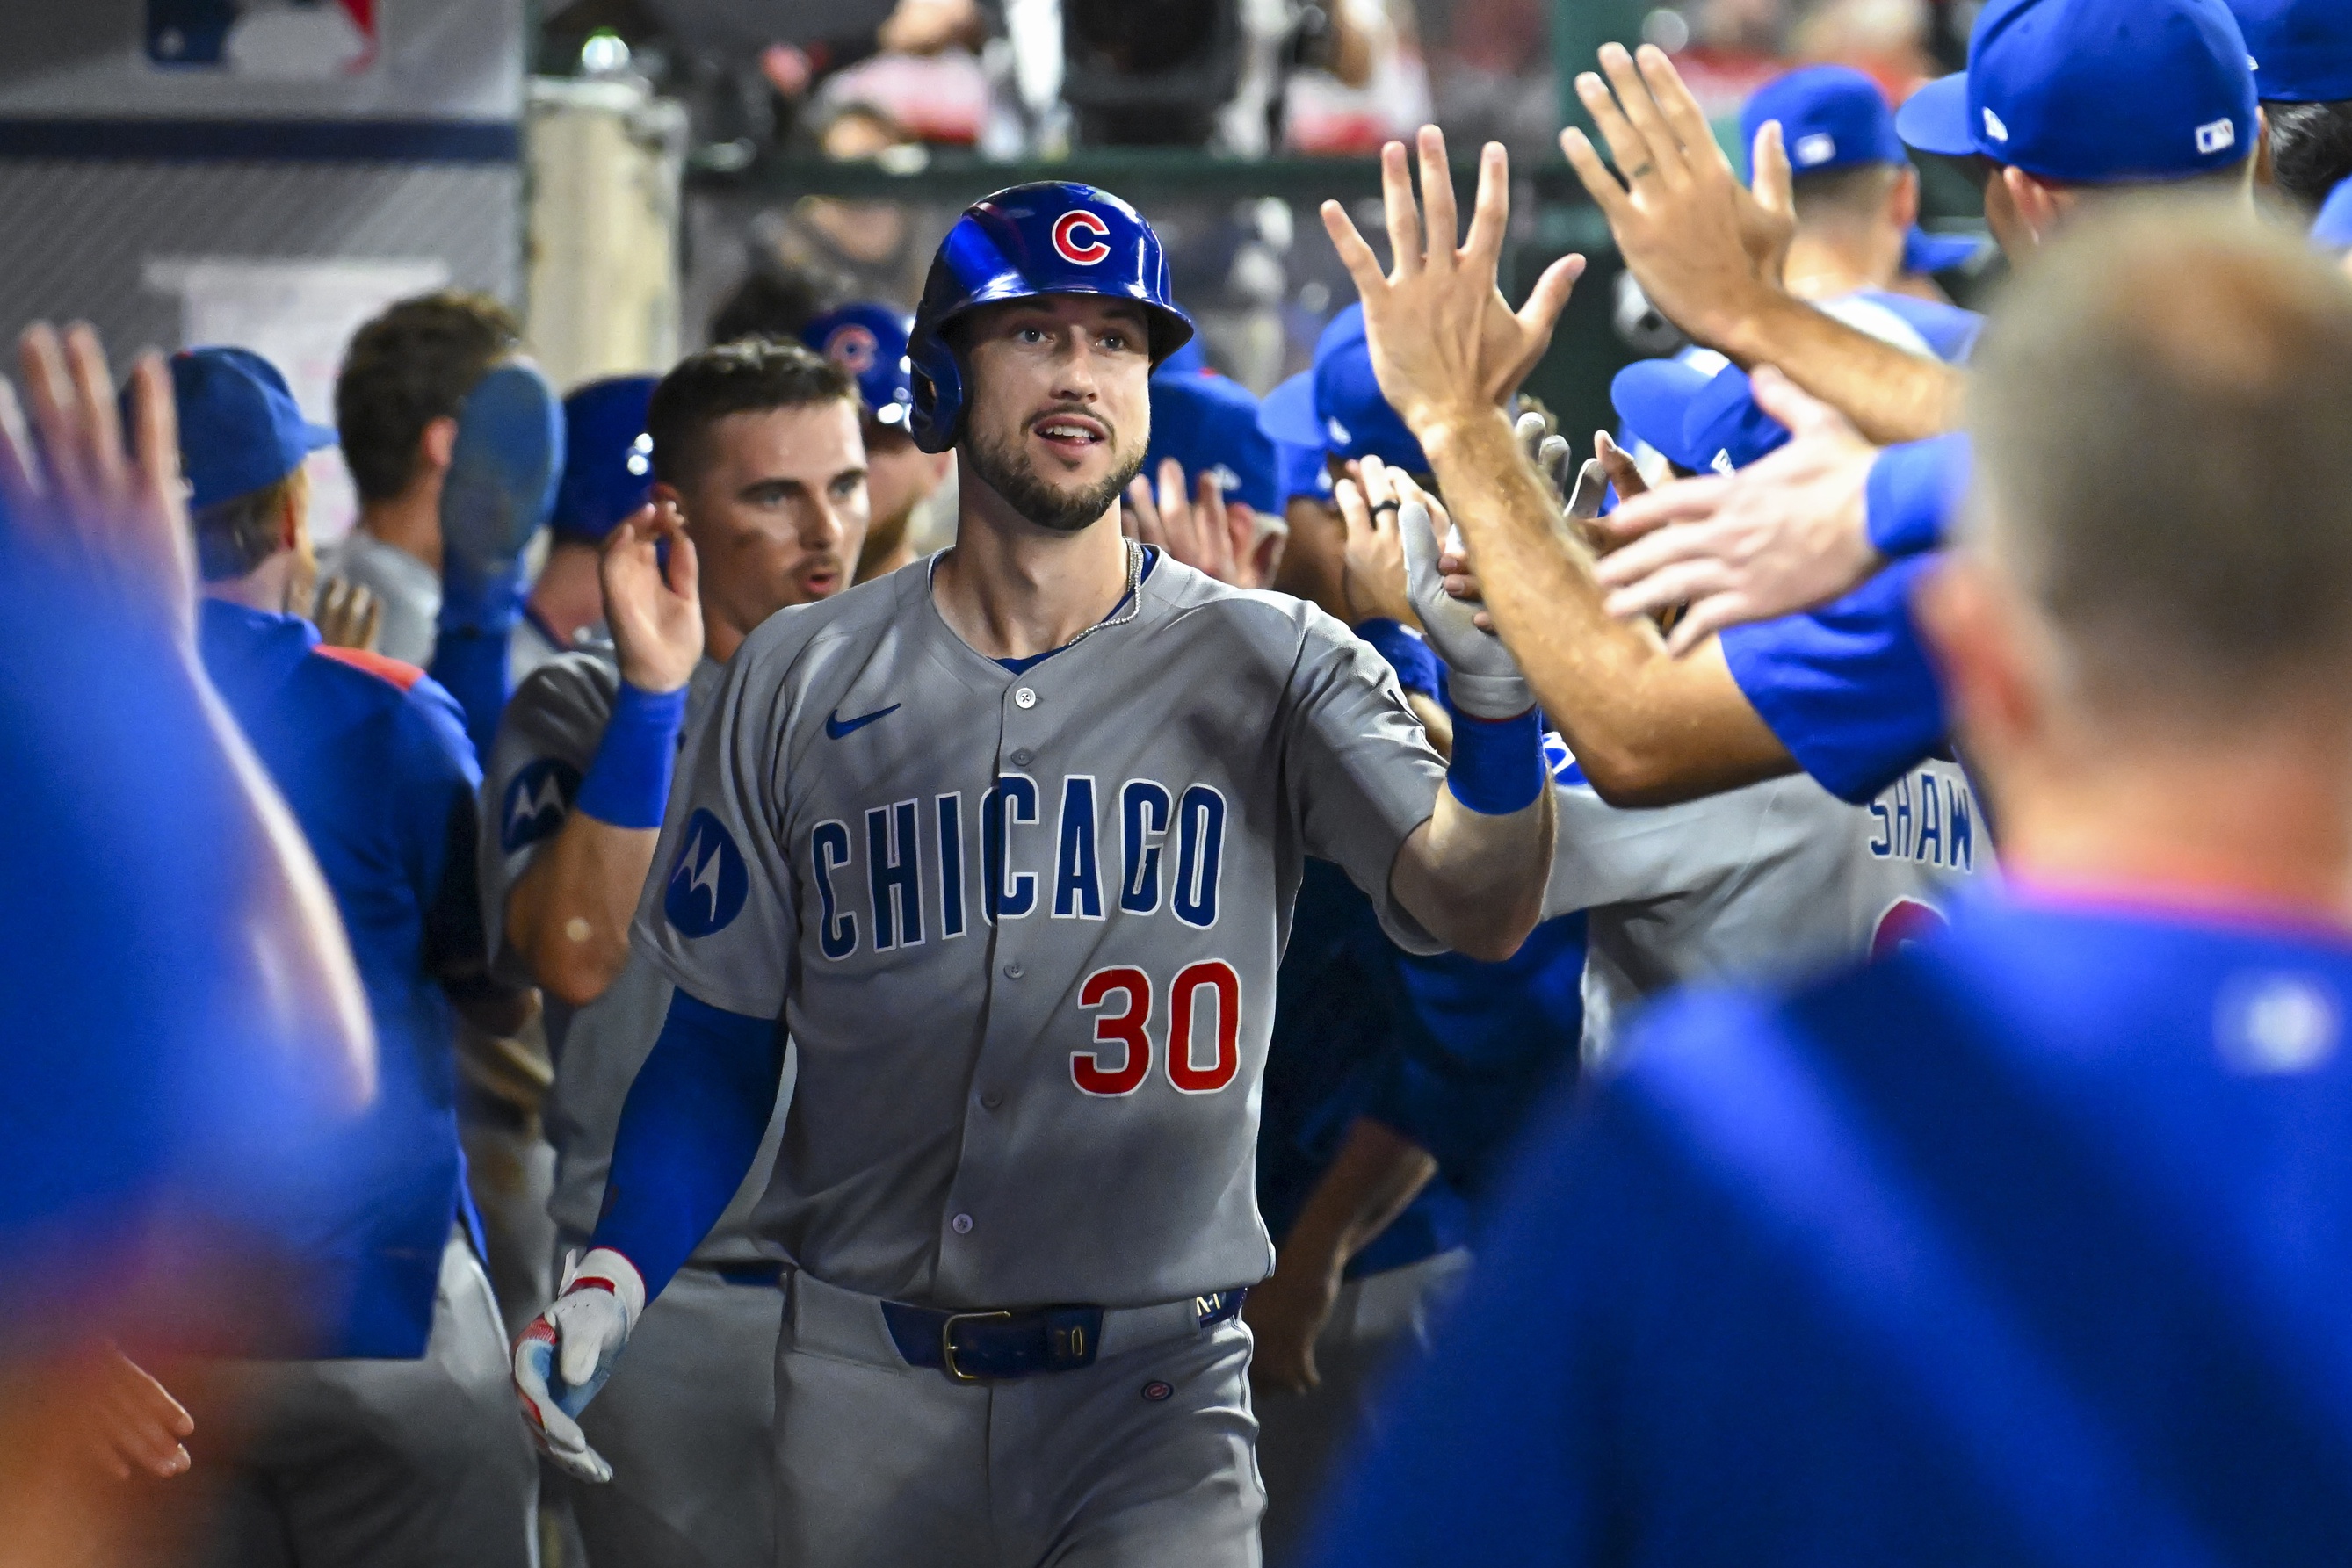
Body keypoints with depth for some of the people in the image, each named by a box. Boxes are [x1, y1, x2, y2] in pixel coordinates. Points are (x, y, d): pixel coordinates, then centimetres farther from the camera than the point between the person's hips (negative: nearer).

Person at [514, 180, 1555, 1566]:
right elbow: (723, 1044, 10)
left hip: (1154, 1394, -2)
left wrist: (1498, 699, -35)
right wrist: (616, 1276, -6)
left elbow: (1475, 909, -14)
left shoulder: (1269, 665, 1)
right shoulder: (798, 682, 6)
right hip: (865, 1386, 2)